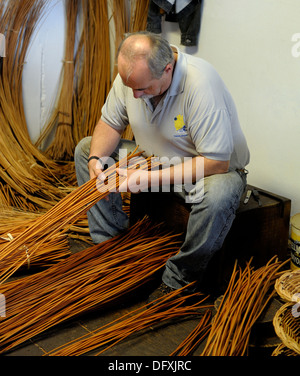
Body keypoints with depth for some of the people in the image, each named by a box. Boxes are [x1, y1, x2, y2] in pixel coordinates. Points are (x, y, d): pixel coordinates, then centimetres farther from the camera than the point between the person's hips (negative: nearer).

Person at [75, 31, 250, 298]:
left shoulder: (201, 85, -32)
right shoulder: (131, 74, -13)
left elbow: (216, 162, -33)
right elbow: (110, 124, 2)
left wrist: (150, 179, -35)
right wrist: (96, 159, -19)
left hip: (216, 166, -6)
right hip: (155, 157, 6)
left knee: (217, 196, -41)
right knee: (85, 149, -2)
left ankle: (178, 280, -16)